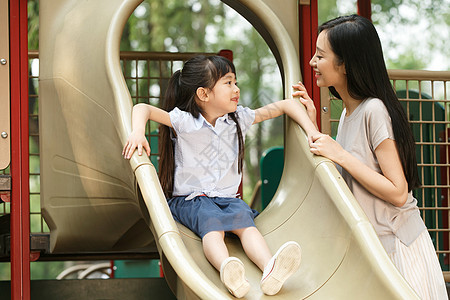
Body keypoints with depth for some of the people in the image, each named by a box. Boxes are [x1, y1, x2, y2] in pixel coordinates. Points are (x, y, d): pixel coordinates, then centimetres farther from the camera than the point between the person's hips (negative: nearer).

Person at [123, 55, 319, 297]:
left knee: (244, 220, -30)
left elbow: (286, 105, 15)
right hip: (190, 198, -3)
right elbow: (143, 109, -12)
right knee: (211, 223, -35)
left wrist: (312, 132, 4)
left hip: (227, 196, 3)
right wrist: (138, 132, -33)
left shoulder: (239, 118, 7)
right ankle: (227, 269, -66)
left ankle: (271, 270, -58)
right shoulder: (184, 122, -6)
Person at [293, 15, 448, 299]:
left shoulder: (375, 111, -19)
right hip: (369, 243, 8)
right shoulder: (348, 113, 8)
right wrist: (312, 123, 7)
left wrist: (340, 155, -21)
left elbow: (397, 192, -21)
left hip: (396, 245, -8)